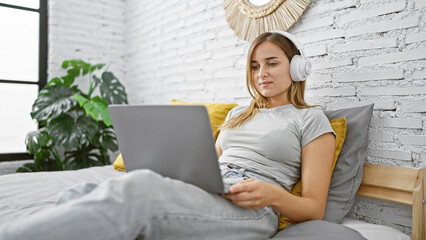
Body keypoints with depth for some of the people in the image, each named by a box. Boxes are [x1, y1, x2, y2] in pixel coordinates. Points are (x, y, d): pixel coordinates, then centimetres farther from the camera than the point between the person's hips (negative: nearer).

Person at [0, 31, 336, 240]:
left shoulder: (312, 119, 11)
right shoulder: (238, 113, 28)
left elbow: (314, 210, 5)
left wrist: (273, 194, -16)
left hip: (252, 212, -5)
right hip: (200, 196, 6)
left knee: (138, 188, -36)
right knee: (81, 194, -22)